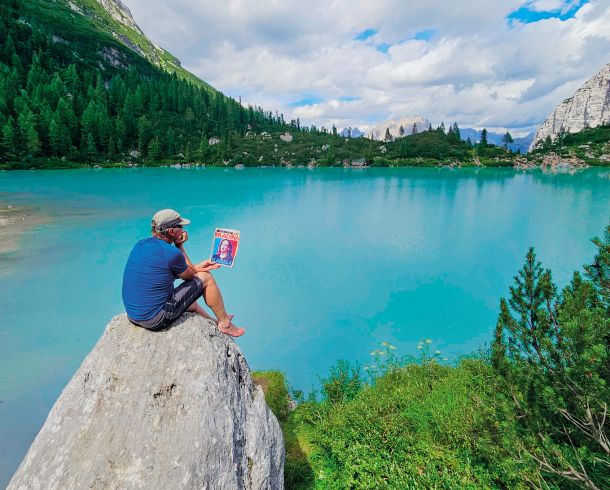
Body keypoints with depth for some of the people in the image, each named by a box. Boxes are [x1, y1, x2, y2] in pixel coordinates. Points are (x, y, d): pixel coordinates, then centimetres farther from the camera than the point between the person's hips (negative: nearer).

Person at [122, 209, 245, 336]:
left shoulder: (140, 244, 5)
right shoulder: (171, 253, -20)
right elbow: (189, 275, 0)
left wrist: (196, 267, 15)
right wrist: (180, 246, 1)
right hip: (156, 320, -8)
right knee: (205, 277, 3)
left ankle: (215, 324, 48)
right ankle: (225, 323, 19)